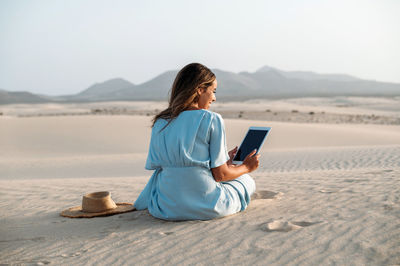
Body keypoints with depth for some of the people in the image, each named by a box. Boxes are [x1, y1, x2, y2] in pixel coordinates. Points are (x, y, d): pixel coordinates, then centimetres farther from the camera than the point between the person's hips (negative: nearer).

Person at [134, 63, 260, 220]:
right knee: (246, 180, 24)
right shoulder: (212, 120, -12)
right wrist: (247, 167, 12)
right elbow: (220, 175, -10)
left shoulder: (160, 122, 2)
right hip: (205, 207, -3)